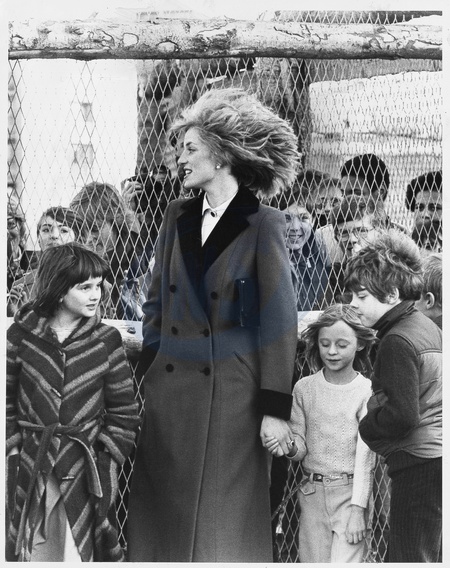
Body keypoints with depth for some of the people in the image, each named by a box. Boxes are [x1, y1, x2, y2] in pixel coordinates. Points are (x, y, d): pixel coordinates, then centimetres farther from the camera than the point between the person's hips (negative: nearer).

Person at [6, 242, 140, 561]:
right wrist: (14, 449, -2)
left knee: (82, 552, 0)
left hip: (86, 472, 0)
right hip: (31, 469, 1)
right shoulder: (22, 335, -1)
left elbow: (123, 412, 3)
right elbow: (7, 401, 6)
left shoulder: (106, 340, -1)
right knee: (31, 552, 8)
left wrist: (105, 460, -4)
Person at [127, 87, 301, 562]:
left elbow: (279, 320, -8)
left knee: (225, 523, 2)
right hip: (168, 393, 5)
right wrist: (145, 371, 7)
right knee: (163, 520, 7)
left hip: (231, 394, -5)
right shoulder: (177, 216, 10)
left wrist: (275, 408, -11)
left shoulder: (262, 225, -6)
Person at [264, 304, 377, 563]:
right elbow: (301, 445, 6)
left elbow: (366, 454, -6)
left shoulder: (366, 391, -5)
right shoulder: (304, 388, 4)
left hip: (350, 492, -3)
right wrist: (290, 447, -18)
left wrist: (358, 508, -11)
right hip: (312, 492, 3)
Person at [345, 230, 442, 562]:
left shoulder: (397, 341, -14)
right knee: (427, 555, 14)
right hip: (437, 457, 10)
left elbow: (402, 416, -21)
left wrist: (366, 426, -4)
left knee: (409, 558, -5)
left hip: (419, 464, -10)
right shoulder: (428, 327, 15)